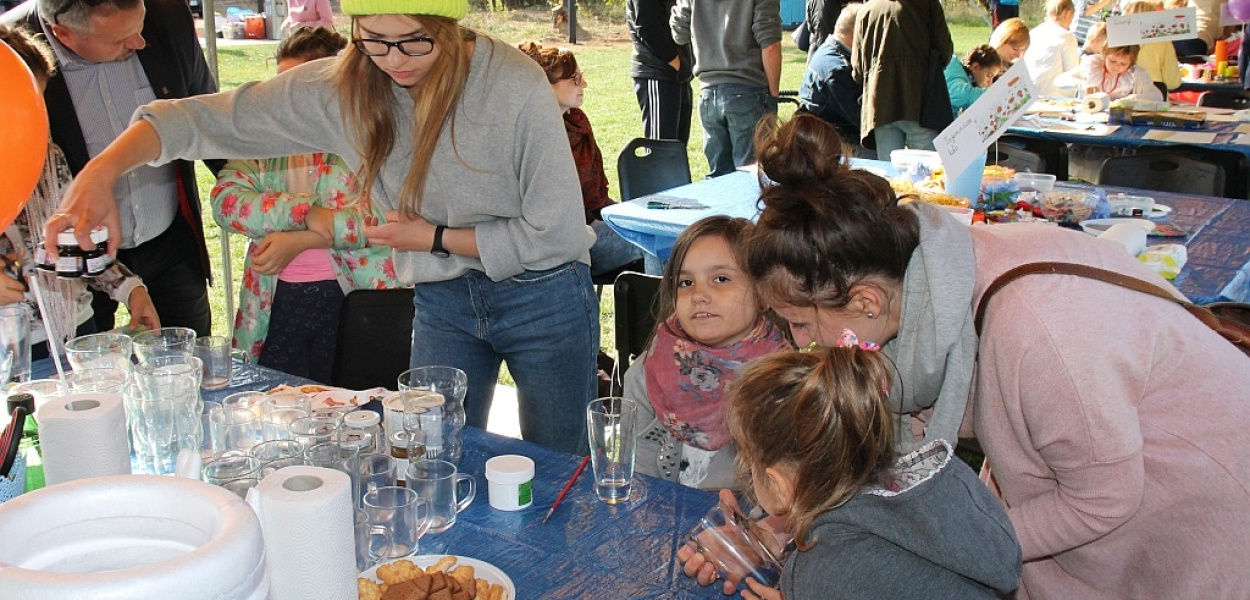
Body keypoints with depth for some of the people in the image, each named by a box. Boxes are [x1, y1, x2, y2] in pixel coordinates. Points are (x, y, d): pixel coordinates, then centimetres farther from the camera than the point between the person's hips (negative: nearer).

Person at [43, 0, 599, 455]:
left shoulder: (516, 85, -22)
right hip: (442, 302, 4)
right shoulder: (341, 89, -9)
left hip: (542, 297, -3)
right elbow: (215, 118, -9)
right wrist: (102, 171, -24)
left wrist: (433, 238, -14)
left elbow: (555, 233, -17)